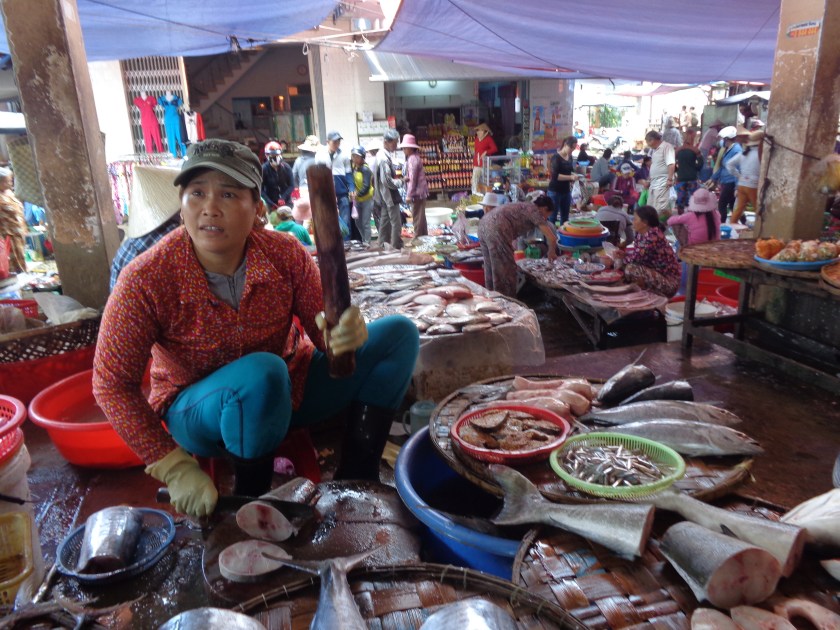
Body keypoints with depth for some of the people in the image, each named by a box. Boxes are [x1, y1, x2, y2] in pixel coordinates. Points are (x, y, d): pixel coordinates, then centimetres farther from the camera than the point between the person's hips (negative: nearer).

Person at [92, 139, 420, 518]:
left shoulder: (286, 254, -15)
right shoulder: (145, 281, -21)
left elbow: (322, 331, -8)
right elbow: (113, 386, -14)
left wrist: (342, 334, -34)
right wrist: (175, 470, -18)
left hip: (289, 391, 4)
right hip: (200, 414, -3)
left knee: (397, 333, -7)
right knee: (261, 373, -39)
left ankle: (356, 475, -7)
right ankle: (251, 499, -11)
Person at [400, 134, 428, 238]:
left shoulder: (412, 159, -16)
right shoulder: (413, 158, 15)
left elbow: (413, 178, -20)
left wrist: (409, 195, -20)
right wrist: (405, 178, 4)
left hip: (417, 192, -10)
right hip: (419, 191, 10)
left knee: (417, 217, -5)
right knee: (420, 216, 15)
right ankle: (423, 237, 23)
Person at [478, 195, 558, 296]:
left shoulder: (526, 207, 27)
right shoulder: (535, 211, 3)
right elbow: (552, 238, -1)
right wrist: (551, 252, 18)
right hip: (496, 229, -9)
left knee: (491, 268, 18)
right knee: (505, 271, 0)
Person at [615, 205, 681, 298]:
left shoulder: (653, 235, -22)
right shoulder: (641, 233, 4)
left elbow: (638, 257, -25)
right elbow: (637, 254, 11)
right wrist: (623, 254, -7)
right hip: (657, 274, 9)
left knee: (630, 269, -26)